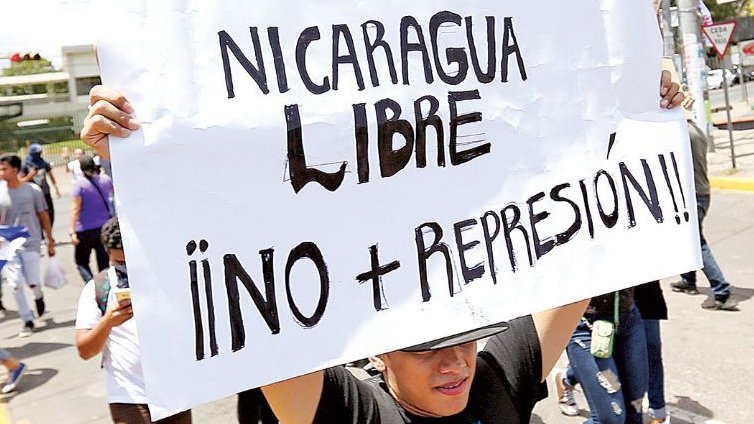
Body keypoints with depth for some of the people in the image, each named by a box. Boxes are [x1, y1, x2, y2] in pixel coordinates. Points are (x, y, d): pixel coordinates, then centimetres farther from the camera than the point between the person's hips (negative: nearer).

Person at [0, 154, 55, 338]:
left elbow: (43, 216, 3)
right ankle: (28, 321, 10)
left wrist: (50, 241, 6)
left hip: (31, 242, -1)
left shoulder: (32, 190, -4)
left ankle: (39, 297, 35)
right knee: (15, 284, -3)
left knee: (32, 283, -3)